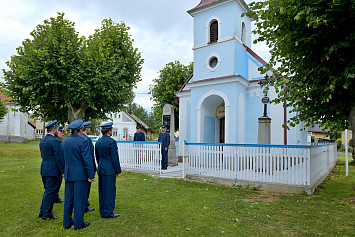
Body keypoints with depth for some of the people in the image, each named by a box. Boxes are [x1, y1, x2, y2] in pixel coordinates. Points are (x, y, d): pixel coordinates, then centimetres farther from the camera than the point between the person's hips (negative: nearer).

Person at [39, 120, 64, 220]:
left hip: (44, 169, 9)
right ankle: (46, 214, 11)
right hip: (53, 171, -9)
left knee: (47, 191, 21)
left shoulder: (42, 141, 11)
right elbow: (59, 157, -19)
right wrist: (63, 170, -12)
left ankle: (42, 211, 29)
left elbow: (43, 155, 17)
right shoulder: (55, 141, -17)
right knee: (51, 192, 2)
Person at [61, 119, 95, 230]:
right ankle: (78, 223, 12)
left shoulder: (64, 142, 7)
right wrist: (91, 175, -12)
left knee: (68, 199, 14)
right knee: (79, 199, 3)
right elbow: (87, 160, -17)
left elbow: (63, 158, 15)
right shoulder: (83, 142, -15)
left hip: (68, 175, 7)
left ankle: (67, 222, 24)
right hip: (80, 175, -7)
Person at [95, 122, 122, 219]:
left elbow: (97, 156, 16)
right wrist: (118, 171, -8)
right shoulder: (111, 142, -16)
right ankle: (108, 213, 6)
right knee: (109, 192, 0)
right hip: (109, 171, -8)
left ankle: (103, 212, 23)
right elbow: (115, 158, -16)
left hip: (101, 170, 8)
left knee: (102, 191, 13)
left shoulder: (98, 142, 9)